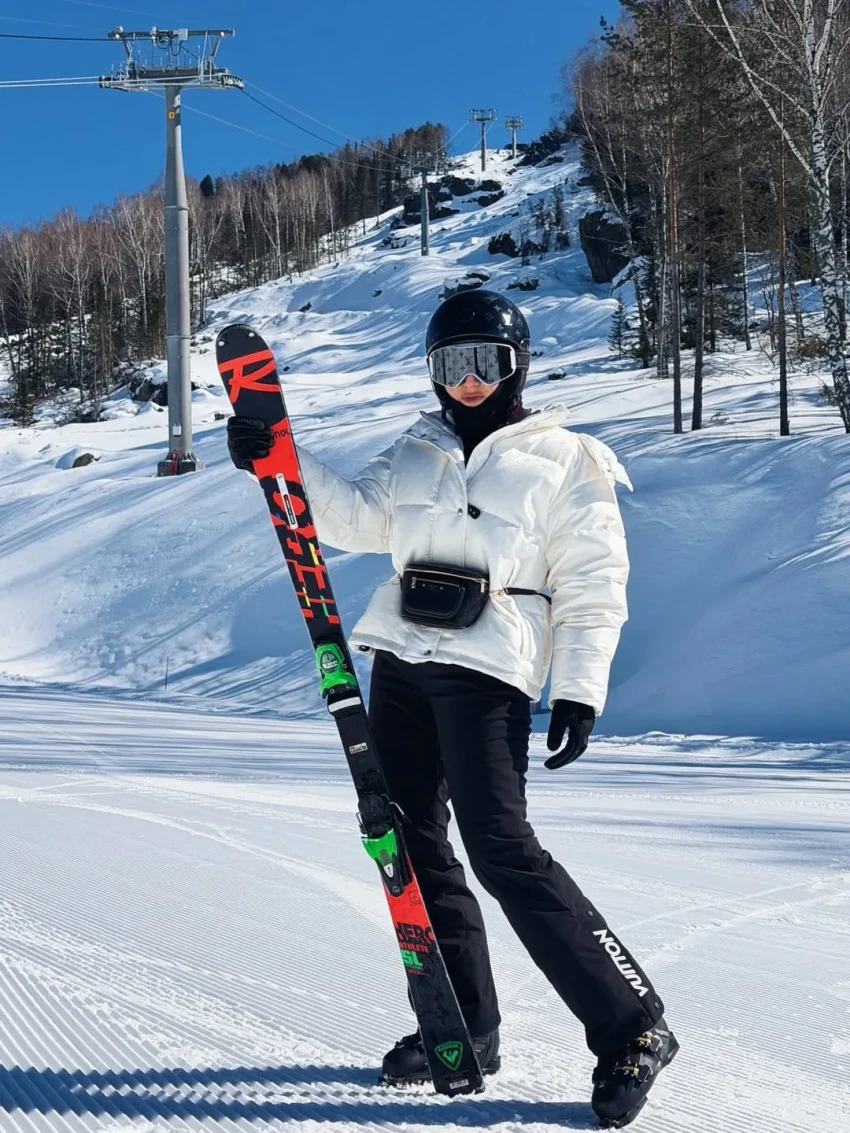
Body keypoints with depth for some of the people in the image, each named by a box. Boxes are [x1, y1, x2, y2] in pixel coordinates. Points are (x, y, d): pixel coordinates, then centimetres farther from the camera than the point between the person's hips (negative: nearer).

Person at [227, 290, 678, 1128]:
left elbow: (592, 587, -2)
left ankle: (632, 1028, -7)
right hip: (400, 662, 7)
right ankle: (462, 1028, 18)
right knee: (409, 840, 7)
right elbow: (360, 519, 4)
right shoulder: (418, 451, 18)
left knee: (501, 851, -15)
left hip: (486, 672, -6)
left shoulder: (565, 461, 2)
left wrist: (579, 689, -11)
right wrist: (284, 465, -9)